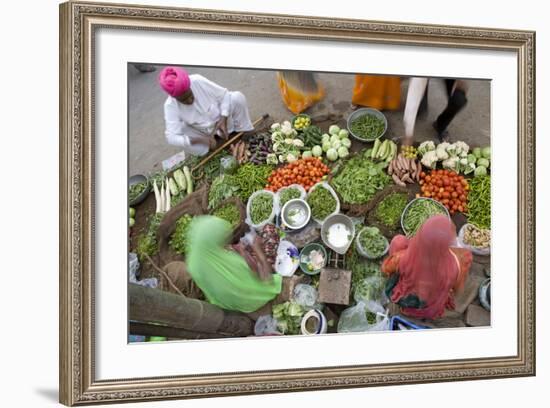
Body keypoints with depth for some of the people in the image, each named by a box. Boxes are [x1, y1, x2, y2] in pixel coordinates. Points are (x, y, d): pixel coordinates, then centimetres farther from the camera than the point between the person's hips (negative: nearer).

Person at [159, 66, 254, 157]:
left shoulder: (198, 81, -29)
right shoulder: (170, 106, -29)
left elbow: (224, 95, -17)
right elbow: (172, 137, -35)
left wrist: (223, 120, -28)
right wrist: (199, 140, -46)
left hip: (220, 120, 1)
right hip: (202, 131, 0)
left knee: (237, 97, -23)